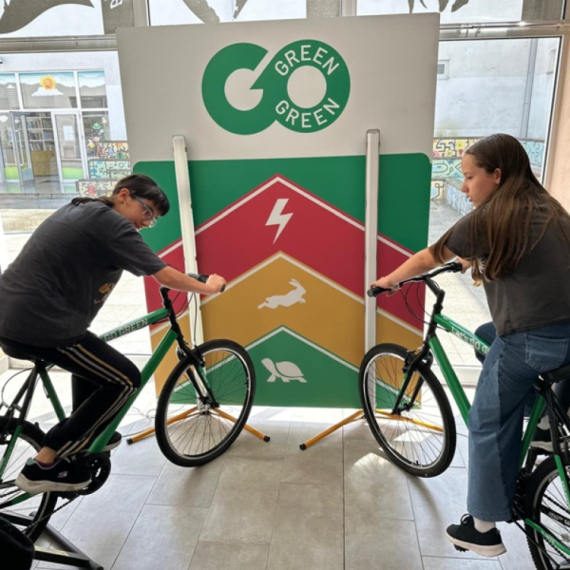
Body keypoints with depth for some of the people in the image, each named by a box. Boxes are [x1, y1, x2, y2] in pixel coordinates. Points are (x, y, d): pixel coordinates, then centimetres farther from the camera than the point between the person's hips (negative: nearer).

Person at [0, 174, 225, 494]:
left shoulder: (80, 209, 18)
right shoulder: (113, 224, -10)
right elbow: (167, 277, -10)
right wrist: (208, 287, 8)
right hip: (40, 326, -10)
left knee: (93, 361, 30)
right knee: (126, 379, 1)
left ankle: (85, 438, 38)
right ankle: (45, 466, 5)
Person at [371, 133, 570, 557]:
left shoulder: (488, 217, -9)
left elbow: (428, 259, 0)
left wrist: (389, 280, 14)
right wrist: (477, 261, 39)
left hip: (529, 339, -8)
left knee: (488, 427, 7)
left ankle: (483, 529, 23)